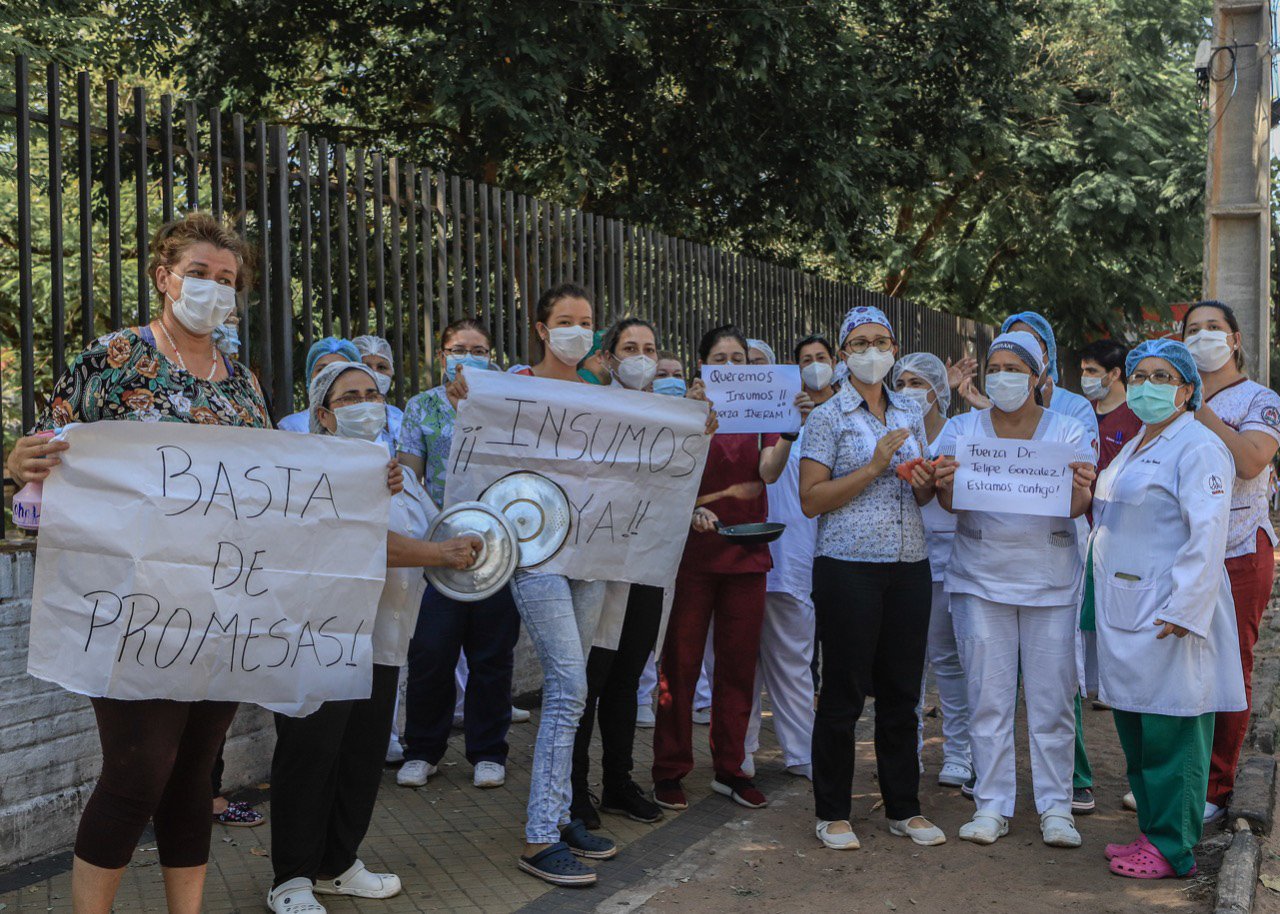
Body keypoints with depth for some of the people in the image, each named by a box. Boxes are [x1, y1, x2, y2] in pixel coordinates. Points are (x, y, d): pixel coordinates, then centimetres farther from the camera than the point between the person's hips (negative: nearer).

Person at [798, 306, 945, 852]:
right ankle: (832, 813, 12)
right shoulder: (828, 418, -3)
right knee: (843, 693, 1)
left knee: (902, 691, 10)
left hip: (909, 567, 5)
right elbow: (811, 500, -10)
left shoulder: (911, 414, 13)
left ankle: (904, 808, 22)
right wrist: (874, 467, -16)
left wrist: (926, 482, -1)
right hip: (848, 567, -5)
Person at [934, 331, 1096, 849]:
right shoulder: (961, 430, 5)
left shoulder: (1068, 432, 3)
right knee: (988, 698, 3)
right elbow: (950, 503, -3)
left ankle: (1056, 807, 13)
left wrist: (1080, 491, -31)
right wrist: (946, 485, -27)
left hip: (1051, 582, 0)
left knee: (1052, 700, 2)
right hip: (980, 581, 1)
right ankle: (992, 806, 12)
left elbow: (1077, 507, -7)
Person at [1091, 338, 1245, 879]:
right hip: (1124, 610, 9)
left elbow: (1207, 535, -18)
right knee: (1133, 727, 13)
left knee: (1169, 731, -4)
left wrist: (1184, 608, -23)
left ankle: (1171, 848, 4)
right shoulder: (1133, 448, 19)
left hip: (1168, 613, -9)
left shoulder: (1198, 448, -10)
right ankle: (1151, 832, 23)